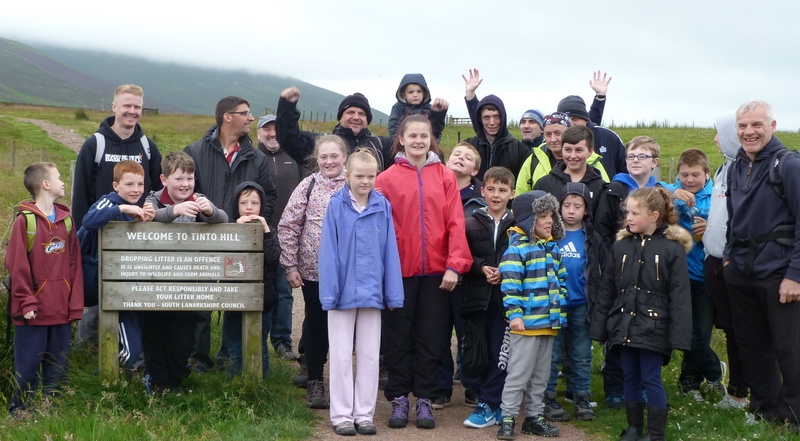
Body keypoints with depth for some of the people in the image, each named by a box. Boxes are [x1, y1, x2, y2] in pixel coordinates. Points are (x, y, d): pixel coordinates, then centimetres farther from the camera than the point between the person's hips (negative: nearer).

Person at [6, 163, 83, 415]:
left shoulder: (66, 219, 8)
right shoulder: (25, 221, -7)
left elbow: (74, 264, 7)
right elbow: (17, 266, -9)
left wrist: (75, 303, 2)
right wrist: (26, 302, -12)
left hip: (61, 310, 5)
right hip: (33, 310, -5)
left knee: (58, 365, 11)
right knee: (28, 364, 2)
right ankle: (19, 413, 15)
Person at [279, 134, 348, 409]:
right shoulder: (308, 186, 1)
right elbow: (287, 227, 2)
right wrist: (290, 265, -2)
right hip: (313, 270, 0)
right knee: (316, 325, 8)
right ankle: (315, 383, 19)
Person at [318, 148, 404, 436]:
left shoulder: (383, 207, -2)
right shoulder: (336, 206, -7)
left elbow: (390, 252, 1)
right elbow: (328, 252, -7)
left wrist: (393, 294, -1)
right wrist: (330, 292, -11)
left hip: (371, 291, 2)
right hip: (344, 291, -2)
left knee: (370, 356, 10)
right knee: (341, 356, 7)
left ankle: (364, 414, 20)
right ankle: (341, 415, 16)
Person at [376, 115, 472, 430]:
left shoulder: (445, 176, 2)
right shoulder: (387, 179, -1)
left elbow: (455, 223, -2)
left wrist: (455, 265, -10)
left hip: (436, 272, 1)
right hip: (400, 271, -1)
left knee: (431, 337, 7)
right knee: (399, 336, 8)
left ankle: (425, 399, 17)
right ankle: (399, 398, 18)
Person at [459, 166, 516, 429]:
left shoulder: (518, 225, 3)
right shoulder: (472, 223, 5)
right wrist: (482, 267, -12)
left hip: (507, 297, -1)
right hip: (478, 297, 1)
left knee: (500, 353, -2)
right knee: (476, 352, 4)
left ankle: (488, 406, 5)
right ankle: (496, 401, 17)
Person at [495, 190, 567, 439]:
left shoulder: (552, 248, 13)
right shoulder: (517, 248, -11)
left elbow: (561, 280, 21)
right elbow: (510, 285, -17)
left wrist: (560, 311, 17)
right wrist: (514, 314, -23)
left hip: (550, 322, 8)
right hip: (526, 323, -8)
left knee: (541, 374, 14)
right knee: (519, 373, -3)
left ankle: (534, 417, 24)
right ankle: (508, 419, 4)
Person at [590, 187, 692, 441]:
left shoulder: (673, 248, -8)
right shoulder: (621, 246, 6)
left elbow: (680, 296, -9)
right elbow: (607, 291, 10)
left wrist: (678, 335, -14)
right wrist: (599, 327, 9)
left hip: (653, 327, -5)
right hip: (625, 325, 5)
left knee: (651, 379, 0)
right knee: (631, 377, 13)